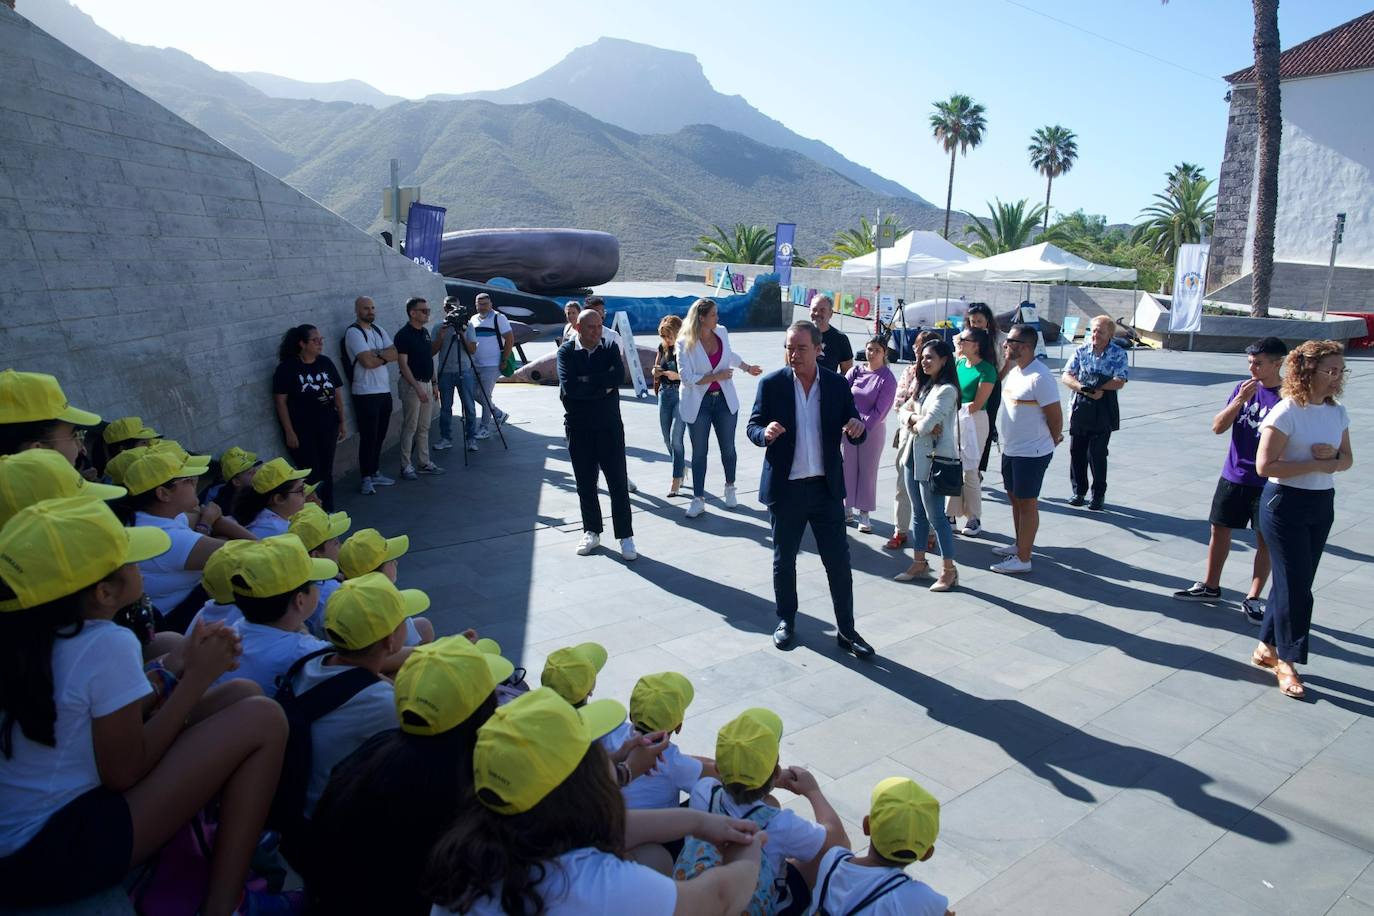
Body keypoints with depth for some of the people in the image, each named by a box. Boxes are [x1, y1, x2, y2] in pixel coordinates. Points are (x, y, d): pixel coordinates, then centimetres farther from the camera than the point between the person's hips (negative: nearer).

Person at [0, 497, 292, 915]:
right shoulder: (107, 645, -25)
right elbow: (124, 771, -18)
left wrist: (183, 673, -1)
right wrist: (196, 679, -12)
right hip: (51, 853, -9)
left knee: (241, 694, 6)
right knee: (263, 720, -14)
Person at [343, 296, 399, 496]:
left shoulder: (378, 330, 14)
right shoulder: (353, 332, -9)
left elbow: (395, 354, 3)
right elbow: (368, 362, -20)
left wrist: (377, 354, -14)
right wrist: (385, 356, -3)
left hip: (384, 391, 7)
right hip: (366, 393, -7)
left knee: (379, 435, 12)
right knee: (368, 437, -3)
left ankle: (375, 473, 22)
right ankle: (366, 479, 4)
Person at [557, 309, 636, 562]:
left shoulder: (610, 348, 3)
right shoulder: (567, 351, -1)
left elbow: (618, 376, -16)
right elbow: (568, 387, -16)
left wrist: (585, 382, -15)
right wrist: (602, 384, -13)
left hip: (610, 426, 0)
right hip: (579, 428, 0)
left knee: (618, 482, 0)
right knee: (585, 483, 9)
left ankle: (626, 536, 8)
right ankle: (592, 532, 24)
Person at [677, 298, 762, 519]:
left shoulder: (721, 333, 1)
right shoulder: (685, 343, -14)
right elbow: (687, 377, -19)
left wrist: (748, 368, 24)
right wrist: (716, 376, -19)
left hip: (725, 400, 4)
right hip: (698, 403, -4)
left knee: (728, 448, 12)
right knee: (699, 452, 4)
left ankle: (730, 488, 33)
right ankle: (698, 499, 12)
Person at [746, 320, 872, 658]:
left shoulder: (837, 384, 0)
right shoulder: (771, 383, -5)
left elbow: (855, 434, 5)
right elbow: (753, 427, -1)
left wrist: (856, 428, -19)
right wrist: (765, 433, -24)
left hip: (827, 487, 1)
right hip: (785, 489, -1)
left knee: (839, 561, 5)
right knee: (784, 560, 13)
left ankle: (846, 630, 19)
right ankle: (786, 620, 32)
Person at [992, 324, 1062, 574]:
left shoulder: (1039, 377, -22)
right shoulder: (1013, 370, 5)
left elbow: (1055, 416, -17)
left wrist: (1053, 440, -4)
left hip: (1031, 453, -9)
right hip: (1011, 449, 9)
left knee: (1027, 503, 0)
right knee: (1014, 497, 20)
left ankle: (1023, 559, 9)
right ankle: (1020, 545, 36)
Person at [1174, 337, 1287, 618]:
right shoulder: (1243, 388, 1)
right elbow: (1218, 427, -5)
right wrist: (1240, 400, -15)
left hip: (1268, 482, -4)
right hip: (1233, 476, 4)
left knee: (1264, 540, 5)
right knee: (1219, 530, 12)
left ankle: (1253, 598, 17)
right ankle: (1210, 586, 28)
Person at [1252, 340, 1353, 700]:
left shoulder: (1337, 412, 5)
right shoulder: (1287, 412, -16)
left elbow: (1347, 457, 14)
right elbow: (1265, 466, -20)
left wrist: (1334, 460, -8)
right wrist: (1316, 464, -18)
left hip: (1322, 505, 7)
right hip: (1286, 504, -7)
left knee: (1296, 581, 12)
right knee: (1296, 585, -2)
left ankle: (1267, 648, 27)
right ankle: (1286, 661, 14)